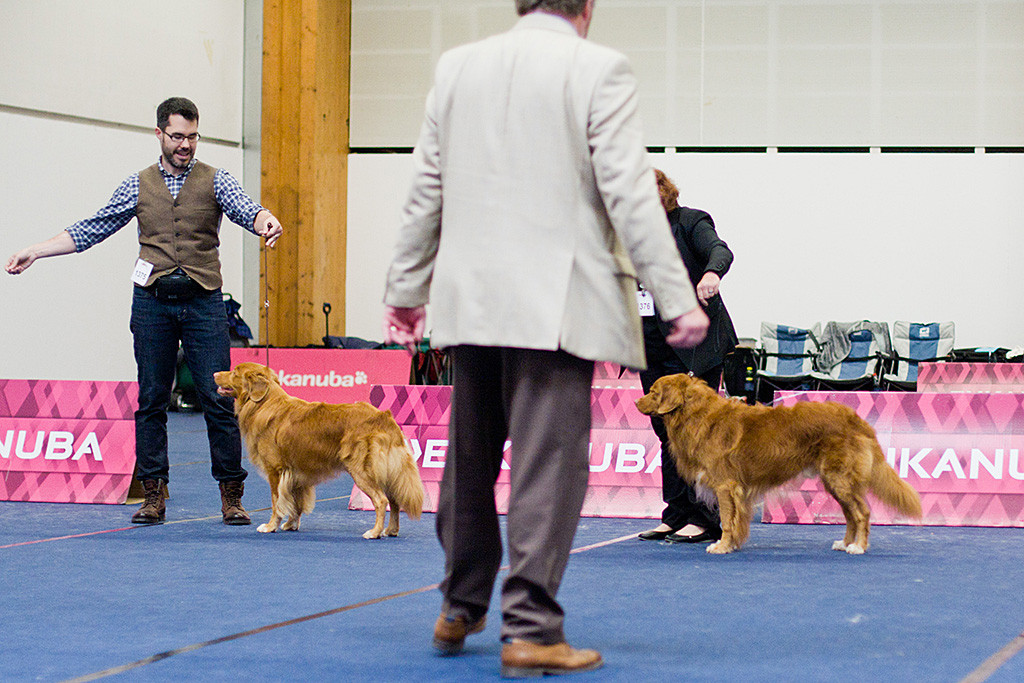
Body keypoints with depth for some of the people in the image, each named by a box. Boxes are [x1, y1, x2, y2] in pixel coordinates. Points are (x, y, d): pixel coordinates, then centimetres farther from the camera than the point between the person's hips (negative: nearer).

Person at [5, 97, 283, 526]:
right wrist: (35, 251, 7)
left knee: (218, 398, -5)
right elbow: (91, 230, 13)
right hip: (152, 302, 2)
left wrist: (265, 220, -37)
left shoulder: (214, 181, 5)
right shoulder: (138, 186, 11)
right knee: (151, 401, 3)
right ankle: (153, 495, 9)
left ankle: (231, 496, 1)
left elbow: (244, 209, -12)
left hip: (203, 302, -2)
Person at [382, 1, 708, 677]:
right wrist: (679, 298, -8)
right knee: (549, 462, -3)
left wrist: (407, 287, 23)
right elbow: (630, 193, -11)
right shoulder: (598, 69, -6)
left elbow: (426, 191, 14)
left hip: (472, 299, 5)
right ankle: (531, 629, -4)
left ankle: (460, 609, 28)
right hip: (555, 303, -5)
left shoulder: (457, 66, 9)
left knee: (470, 458, 16)